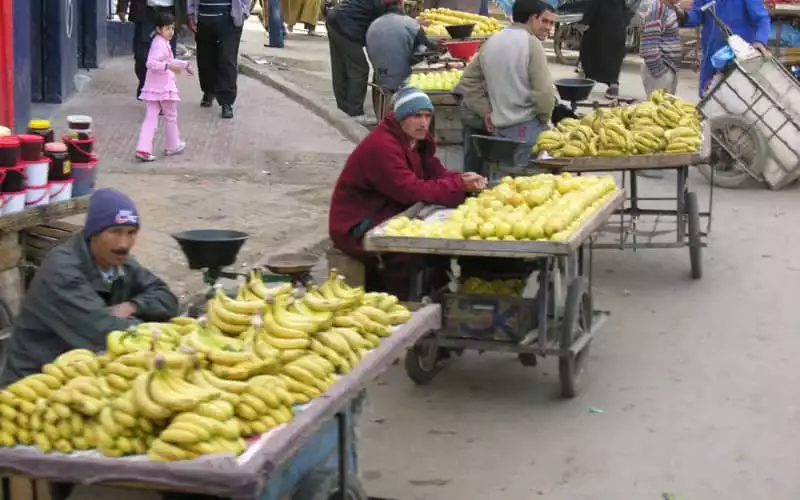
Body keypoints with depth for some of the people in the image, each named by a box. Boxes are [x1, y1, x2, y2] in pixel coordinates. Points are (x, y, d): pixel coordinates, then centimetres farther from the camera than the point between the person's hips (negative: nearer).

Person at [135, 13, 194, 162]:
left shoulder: (163, 43, 16)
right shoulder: (160, 45, -17)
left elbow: (170, 61, 31)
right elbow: (151, 63, -29)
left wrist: (185, 65, 35)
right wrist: (169, 66, -38)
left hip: (153, 88, 9)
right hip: (163, 87, -9)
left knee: (150, 118, 1)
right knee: (171, 117, 10)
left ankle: (143, 149, -8)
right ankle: (172, 146, 24)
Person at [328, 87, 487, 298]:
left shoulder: (415, 139, 7)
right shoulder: (381, 145, -24)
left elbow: (436, 173, 4)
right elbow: (411, 191, -29)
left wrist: (465, 180, -18)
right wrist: (459, 186, -29)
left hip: (386, 216, 10)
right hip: (357, 227, -10)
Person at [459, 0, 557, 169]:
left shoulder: (491, 42, 11)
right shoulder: (531, 43, -12)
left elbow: (468, 81, 13)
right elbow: (544, 90, -16)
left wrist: (485, 111, 11)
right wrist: (544, 118, 1)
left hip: (498, 127, 7)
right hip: (526, 127, -7)